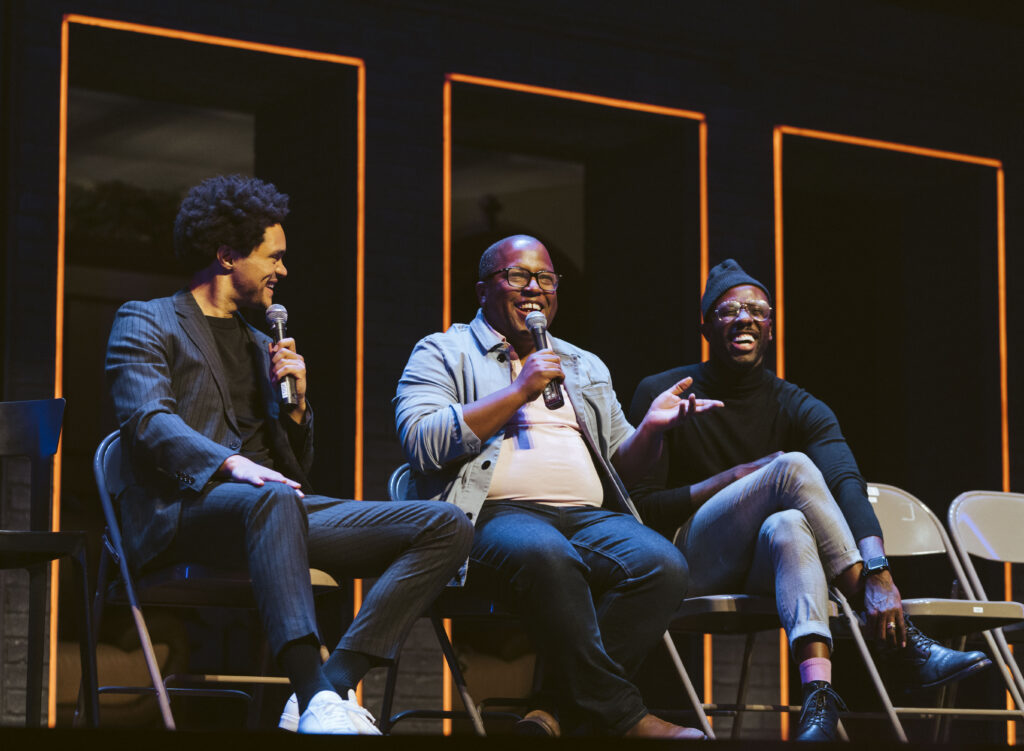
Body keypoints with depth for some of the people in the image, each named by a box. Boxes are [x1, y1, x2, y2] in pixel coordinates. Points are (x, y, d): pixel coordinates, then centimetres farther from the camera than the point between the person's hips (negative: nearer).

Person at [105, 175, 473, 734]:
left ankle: (330, 688, -30)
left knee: (447, 526, -14)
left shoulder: (260, 346, 31)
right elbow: (148, 421, -10)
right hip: (186, 510, -7)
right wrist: (233, 464, -28)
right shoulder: (145, 323, 11)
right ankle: (317, 699, -53)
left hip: (275, 507, 7)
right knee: (274, 500, -43)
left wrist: (295, 402, 9)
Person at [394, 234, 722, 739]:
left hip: (590, 517, 5)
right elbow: (423, 444, -4)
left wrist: (652, 427, 4)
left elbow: (623, 464, 26)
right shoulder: (443, 353, 14)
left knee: (661, 563, -29)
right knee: (547, 555, -40)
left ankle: (556, 709, -26)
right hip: (496, 514, -5)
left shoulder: (586, 368, 30)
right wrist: (519, 391, -6)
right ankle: (620, 716, -32)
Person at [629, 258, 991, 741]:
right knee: (793, 467, -28)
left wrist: (878, 573, -36)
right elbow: (640, 507, -5)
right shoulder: (663, 394, 2)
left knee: (786, 526, -37)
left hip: (766, 569, 2)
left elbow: (847, 485, -17)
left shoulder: (798, 408, 4)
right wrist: (736, 478, -11)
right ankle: (900, 645, -34)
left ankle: (819, 692, -55)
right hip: (691, 564, -2)